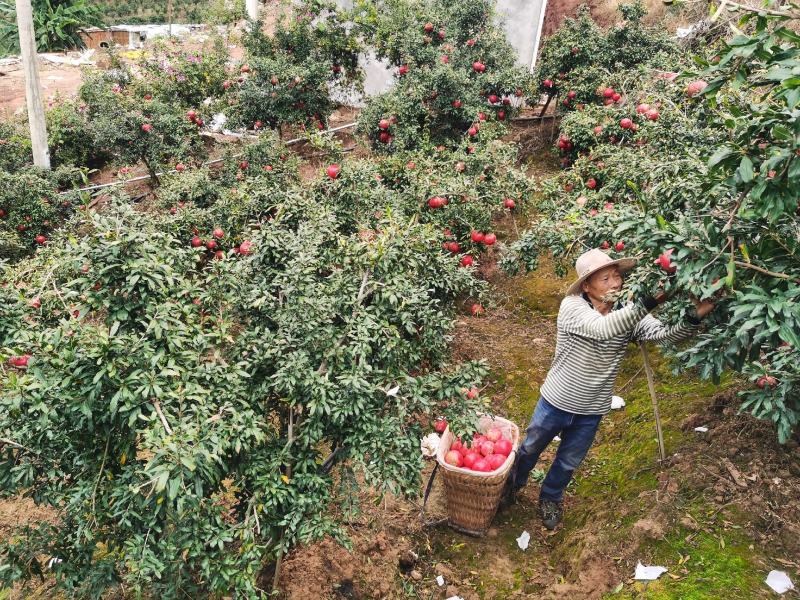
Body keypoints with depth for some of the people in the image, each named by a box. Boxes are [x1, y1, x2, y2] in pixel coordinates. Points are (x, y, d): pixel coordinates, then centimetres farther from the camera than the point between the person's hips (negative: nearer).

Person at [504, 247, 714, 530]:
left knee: (568, 463, 24)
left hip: (591, 412, 3)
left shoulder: (630, 315, -13)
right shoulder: (571, 306, -25)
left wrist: (694, 317, -48)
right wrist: (648, 302, -53)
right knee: (530, 449, 22)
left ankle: (550, 498, 53)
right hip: (556, 402, -3)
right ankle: (513, 484, 52)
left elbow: (666, 333, -28)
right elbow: (603, 328, -44)